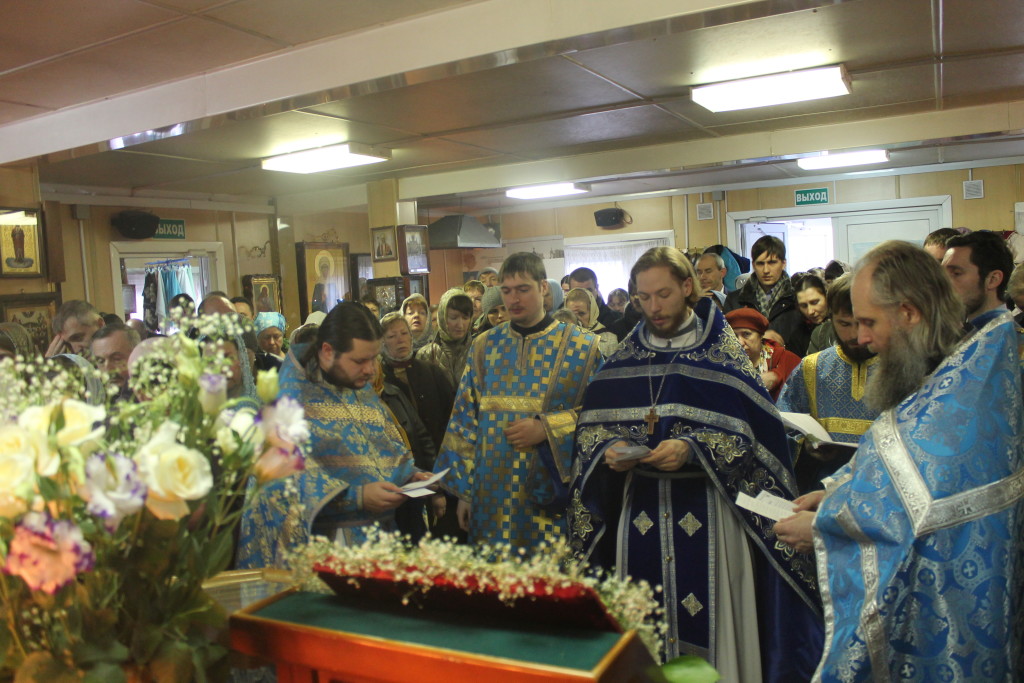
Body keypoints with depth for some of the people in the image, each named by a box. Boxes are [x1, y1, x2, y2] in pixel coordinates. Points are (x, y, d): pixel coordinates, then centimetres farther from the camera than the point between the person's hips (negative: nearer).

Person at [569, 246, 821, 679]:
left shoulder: (722, 353, -2)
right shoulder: (625, 358, 8)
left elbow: (750, 430, -8)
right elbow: (592, 424, 8)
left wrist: (693, 449, -21)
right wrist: (609, 448, -13)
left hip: (706, 513, -3)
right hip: (638, 509, 3)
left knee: (708, 621, 4)